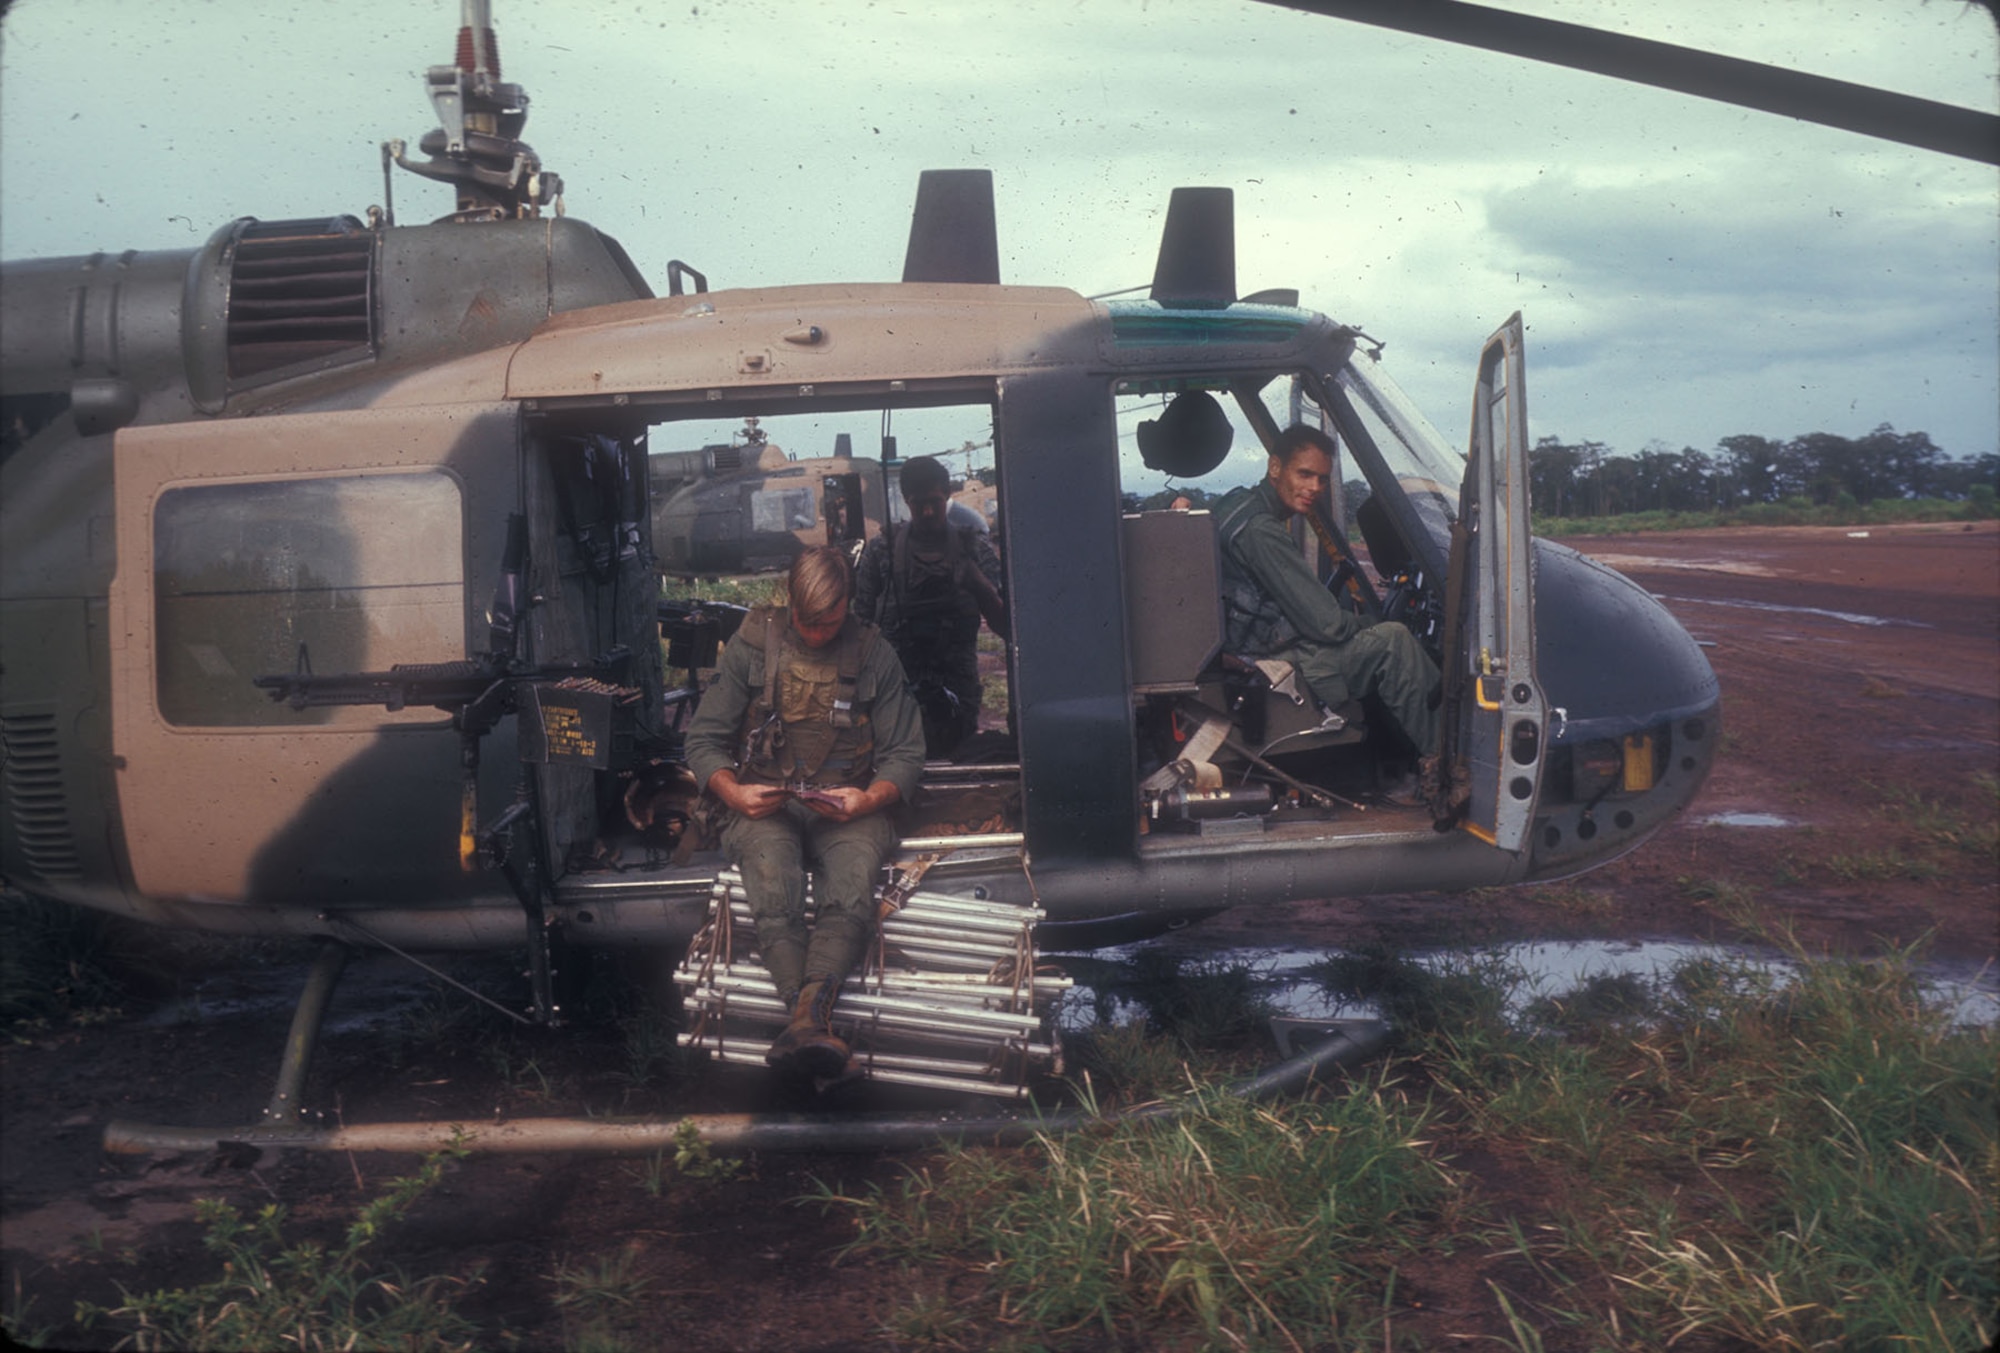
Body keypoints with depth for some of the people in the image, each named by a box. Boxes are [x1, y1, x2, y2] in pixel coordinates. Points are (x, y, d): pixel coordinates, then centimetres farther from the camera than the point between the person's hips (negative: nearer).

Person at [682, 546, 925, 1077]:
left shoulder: (874, 655, 9)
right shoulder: (751, 645, 8)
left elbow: (905, 753, 8)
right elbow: (704, 738, 8)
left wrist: (870, 798, -13)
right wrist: (733, 792, -13)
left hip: (847, 807, 0)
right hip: (763, 804, 0)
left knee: (852, 886, -36)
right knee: (775, 892, -36)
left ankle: (806, 1013, -56)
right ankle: (817, 1020, -52)